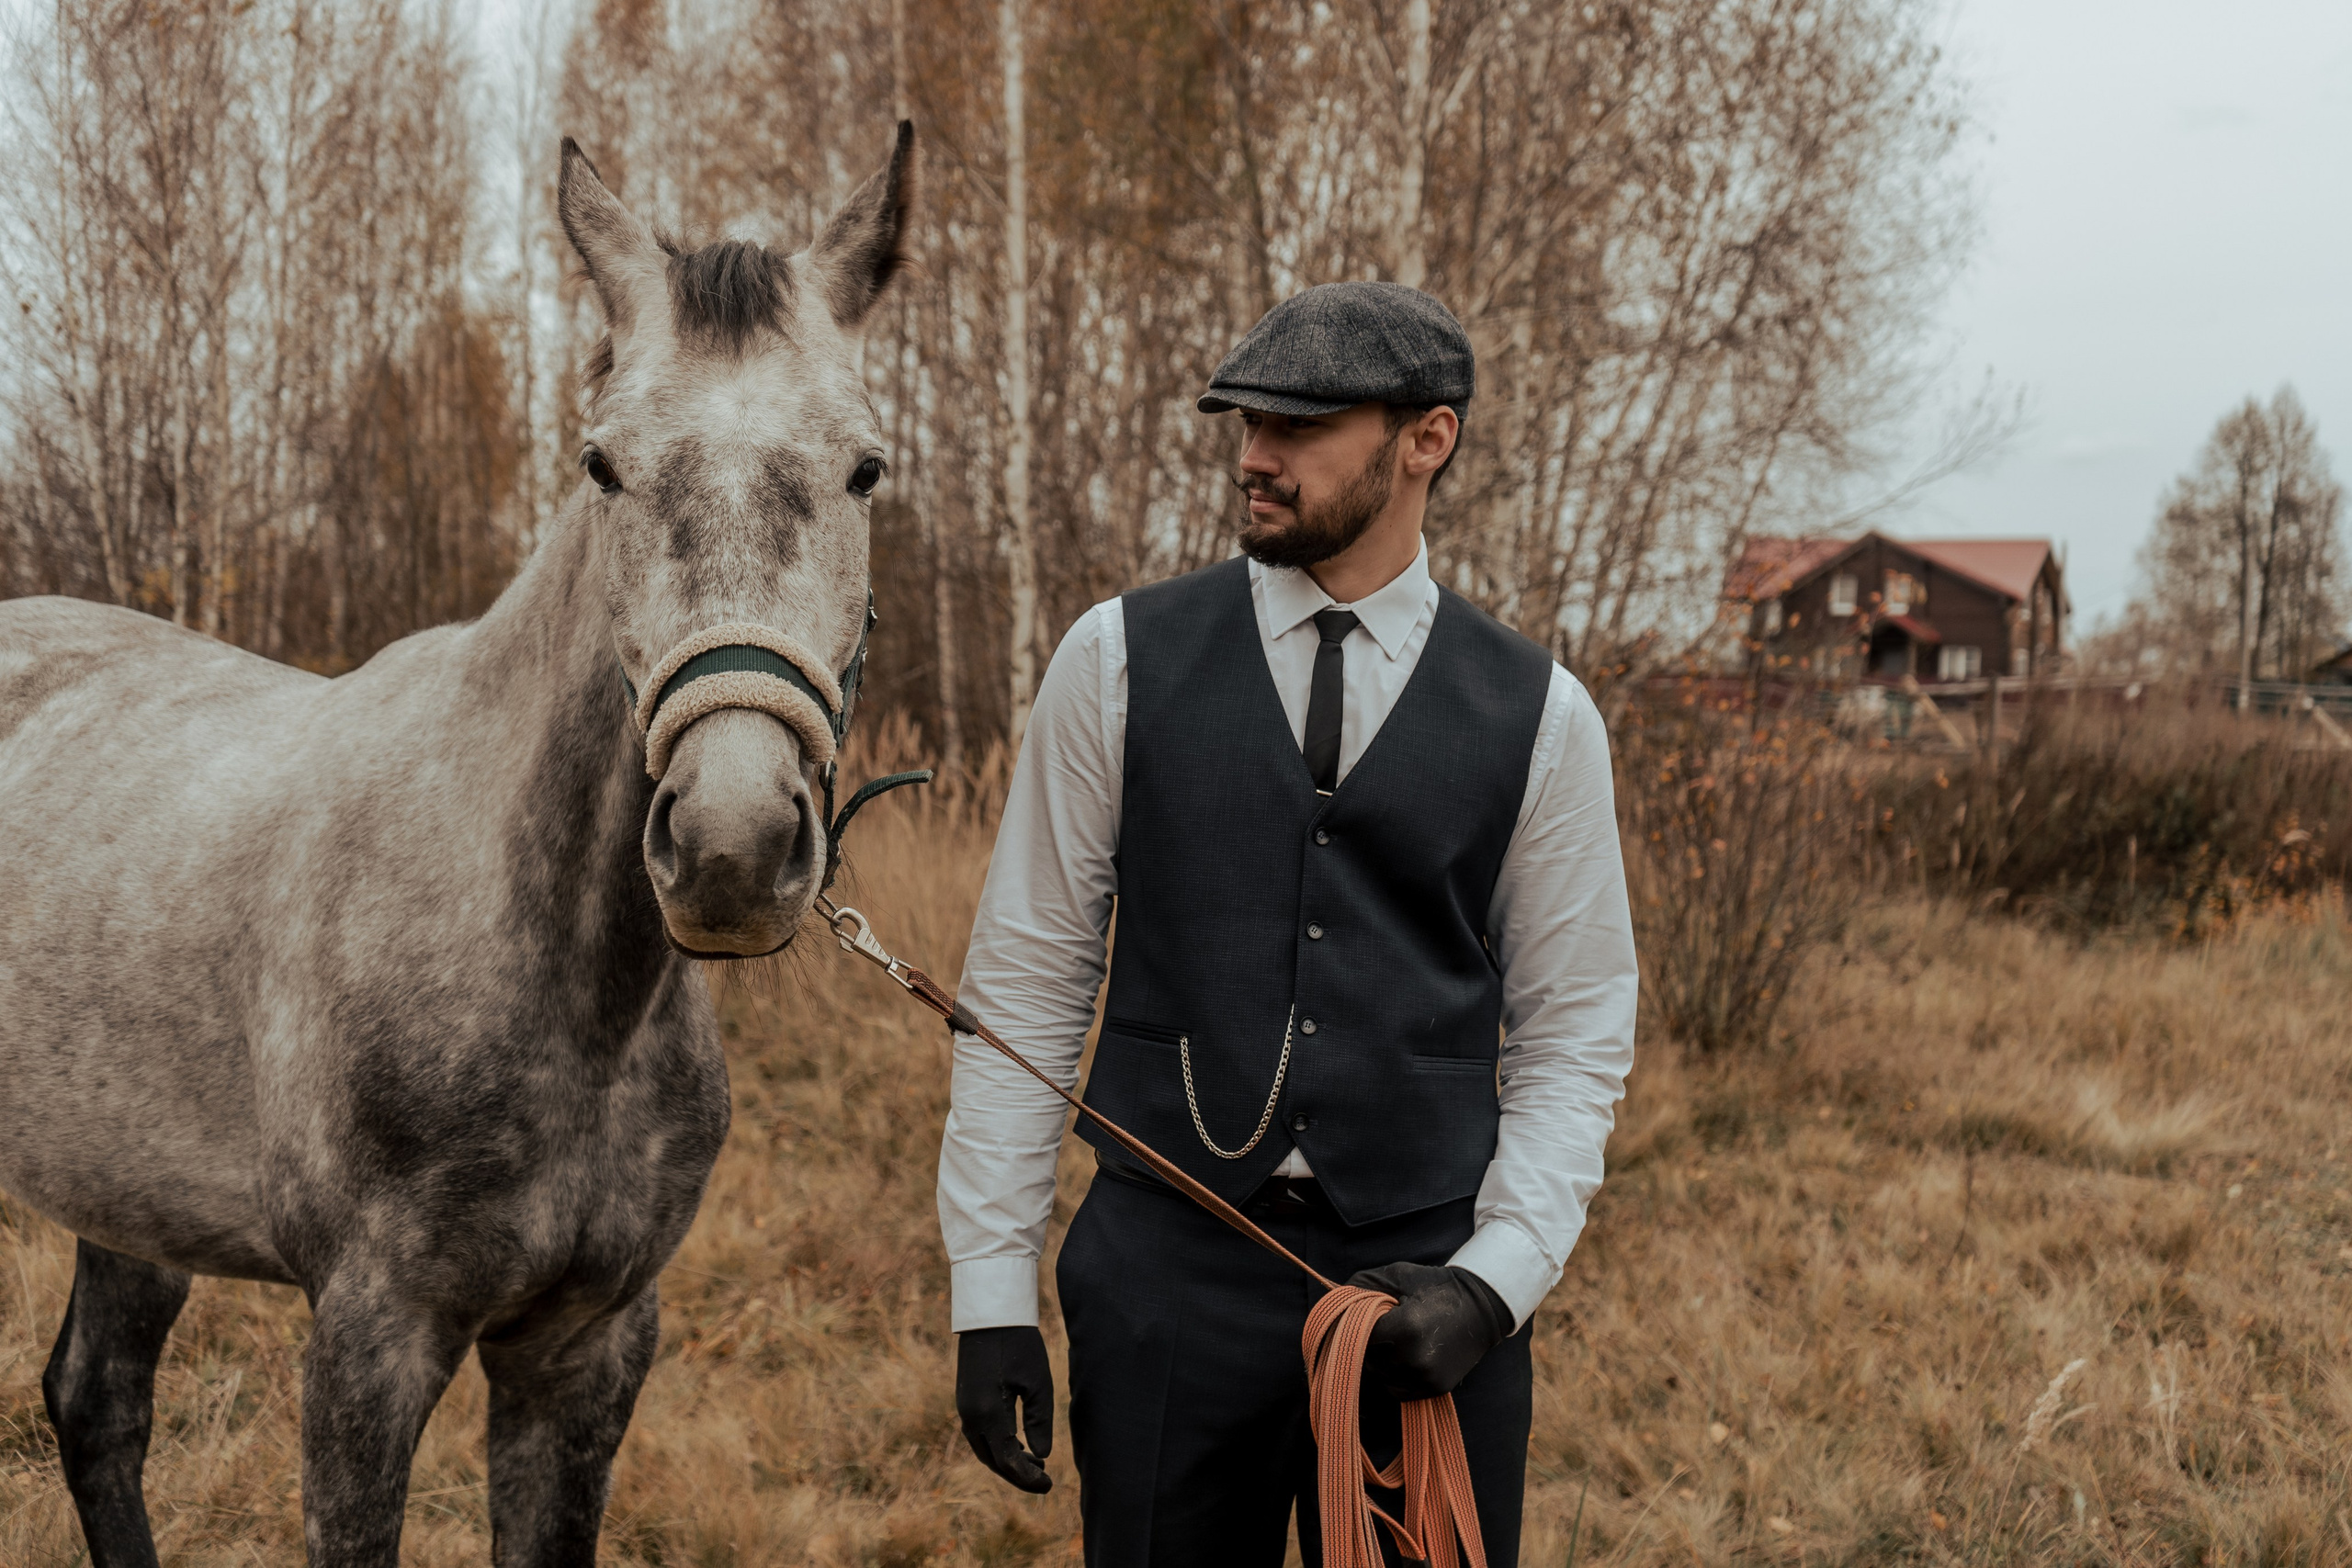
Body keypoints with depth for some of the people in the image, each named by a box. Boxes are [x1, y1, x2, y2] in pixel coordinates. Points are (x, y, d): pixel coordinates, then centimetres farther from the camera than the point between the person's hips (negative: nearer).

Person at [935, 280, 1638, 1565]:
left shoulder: (1537, 716, 3)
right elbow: (1026, 977, 2)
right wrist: (990, 1288, -1)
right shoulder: (1122, 663, 1)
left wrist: (1494, 1280, -9)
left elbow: (1574, 1039, 5)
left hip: (1426, 1279, 1)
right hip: (1170, 1263, 0)